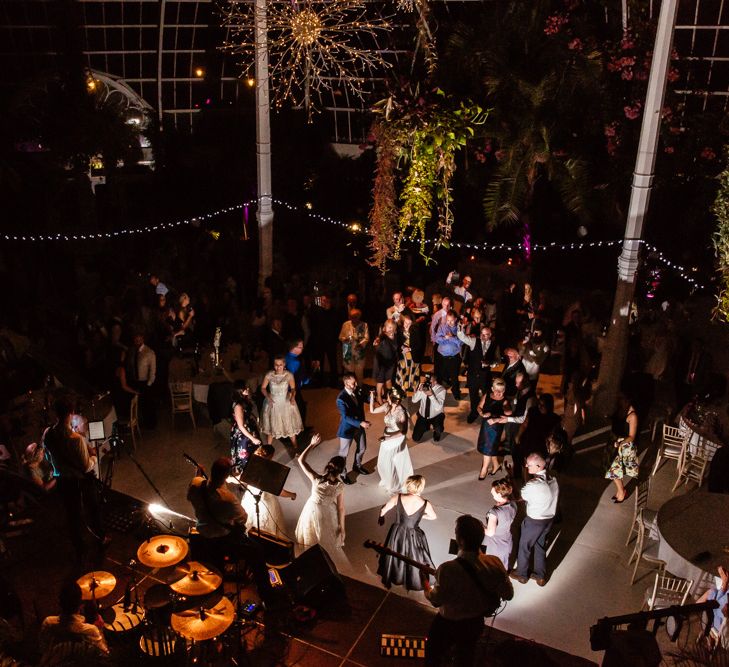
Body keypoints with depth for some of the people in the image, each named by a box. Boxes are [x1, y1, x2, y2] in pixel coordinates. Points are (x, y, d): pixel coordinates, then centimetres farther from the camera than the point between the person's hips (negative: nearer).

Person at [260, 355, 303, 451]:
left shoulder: (289, 375, -14)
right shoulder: (269, 375, -12)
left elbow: (293, 388, -13)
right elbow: (263, 388, -4)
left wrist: (292, 397, -33)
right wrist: (268, 397, -20)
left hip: (286, 403, -1)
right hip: (272, 403, 1)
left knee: (290, 425, 6)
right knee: (271, 425, 14)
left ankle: (295, 446, 27)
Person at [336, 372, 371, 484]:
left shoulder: (357, 391, -9)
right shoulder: (341, 399, -30)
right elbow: (346, 417, -30)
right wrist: (360, 423, -38)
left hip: (359, 425, 7)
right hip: (347, 428, -7)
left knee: (362, 448, 25)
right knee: (344, 453, 14)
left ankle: (357, 466, 52)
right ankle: (343, 474, 36)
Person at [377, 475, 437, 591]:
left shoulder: (398, 497, -22)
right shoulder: (426, 504, -22)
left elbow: (383, 510, -7)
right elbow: (434, 517, -1)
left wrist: (381, 517, 14)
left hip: (397, 534, 2)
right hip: (413, 537, -2)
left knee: (393, 557, 28)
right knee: (414, 560, 25)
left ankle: (388, 581, 50)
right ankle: (414, 582, 45)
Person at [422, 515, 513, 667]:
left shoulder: (448, 570, -37)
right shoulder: (494, 563, -22)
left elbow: (436, 601, -20)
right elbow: (508, 594, -7)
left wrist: (425, 583, -2)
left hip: (447, 625, -4)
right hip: (475, 623, 4)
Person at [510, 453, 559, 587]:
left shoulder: (533, 485, -31)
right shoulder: (553, 480, -8)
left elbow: (518, 496, -16)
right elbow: (553, 497, 4)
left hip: (534, 522, -6)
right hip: (549, 519, 6)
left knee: (525, 547, 18)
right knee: (540, 546, 25)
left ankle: (521, 574, 38)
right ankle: (541, 576, 39)